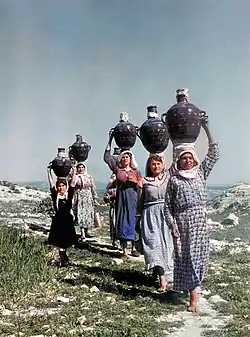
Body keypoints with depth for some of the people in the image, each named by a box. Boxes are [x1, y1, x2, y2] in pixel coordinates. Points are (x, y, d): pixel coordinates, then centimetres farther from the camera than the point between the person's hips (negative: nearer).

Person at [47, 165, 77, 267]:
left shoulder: (69, 195, 1)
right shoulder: (55, 195, 0)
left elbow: (72, 183, -4)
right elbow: (51, 184, -2)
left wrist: (74, 171, -8)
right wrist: (49, 171, -5)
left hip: (68, 220, 1)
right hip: (58, 220, -1)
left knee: (66, 242, 10)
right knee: (60, 242, 0)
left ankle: (64, 259, 27)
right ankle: (63, 260, 9)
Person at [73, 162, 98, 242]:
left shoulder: (89, 177, 12)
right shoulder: (75, 177, 5)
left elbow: (93, 189, 13)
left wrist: (95, 199, 9)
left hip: (88, 199, 3)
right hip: (79, 199, -3)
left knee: (88, 215, 3)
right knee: (81, 216, -12)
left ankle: (86, 232, 19)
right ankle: (83, 235, -17)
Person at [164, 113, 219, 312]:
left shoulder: (201, 173, 9)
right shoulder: (174, 180, 3)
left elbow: (214, 154, 2)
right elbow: (168, 206, 2)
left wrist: (207, 128, -3)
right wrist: (172, 225, -9)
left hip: (200, 221, 3)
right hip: (182, 221, -3)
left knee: (199, 256, 3)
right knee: (188, 257, -1)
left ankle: (191, 286, 17)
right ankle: (193, 298, 5)